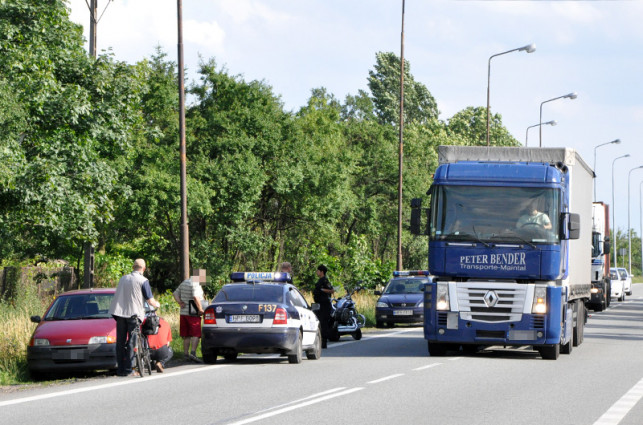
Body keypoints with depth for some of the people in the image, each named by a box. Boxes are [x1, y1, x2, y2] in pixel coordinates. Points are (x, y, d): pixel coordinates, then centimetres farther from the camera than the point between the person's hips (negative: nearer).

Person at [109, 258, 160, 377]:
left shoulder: (123, 278, 13)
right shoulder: (143, 281, -5)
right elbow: (150, 300, -6)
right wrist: (157, 304, 16)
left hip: (120, 313, 5)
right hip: (134, 314, -5)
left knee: (120, 342, 9)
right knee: (132, 342, 0)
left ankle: (120, 369, 10)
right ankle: (128, 370, -3)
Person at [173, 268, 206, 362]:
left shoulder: (183, 283, 16)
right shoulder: (195, 284, -11)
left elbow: (175, 293, 20)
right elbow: (195, 297, -24)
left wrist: (180, 303, 7)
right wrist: (200, 309, -17)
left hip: (183, 312, 8)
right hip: (193, 313, -8)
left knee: (186, 336, 12)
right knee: (196, 334, -9)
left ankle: (186, 353, 12)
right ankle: (193, 352, -22)